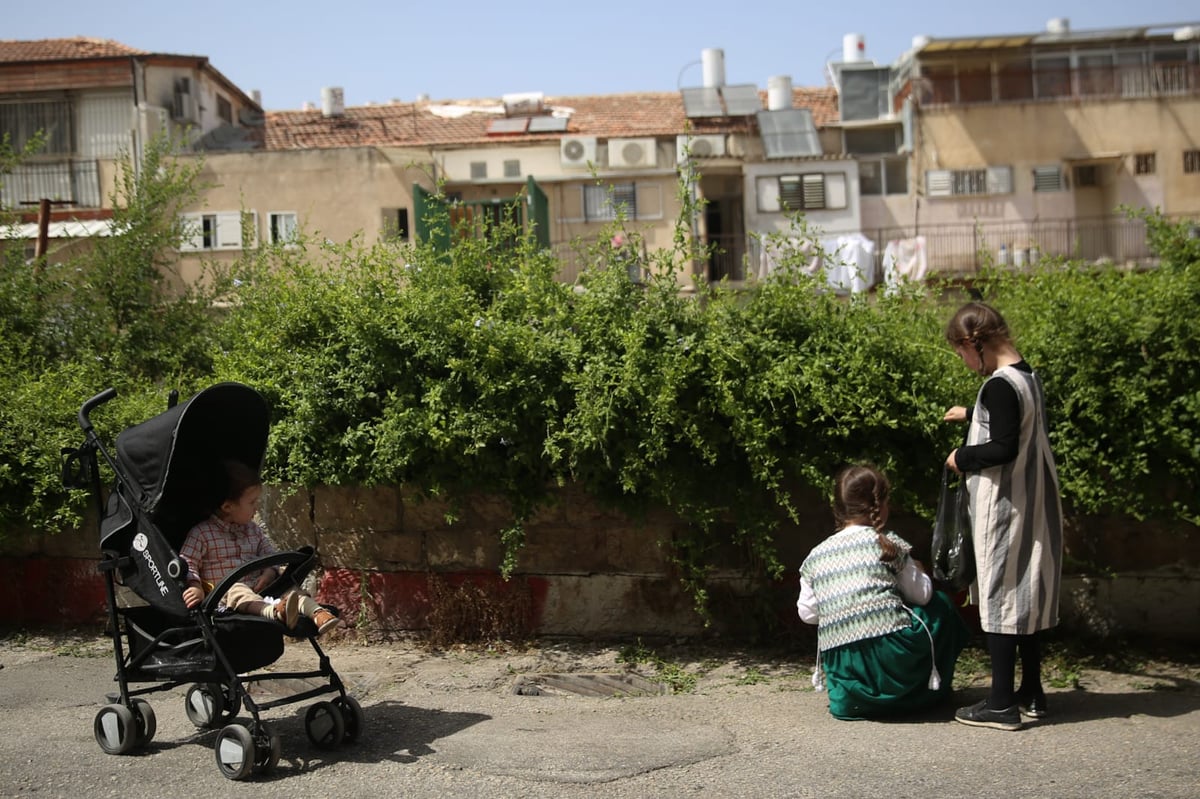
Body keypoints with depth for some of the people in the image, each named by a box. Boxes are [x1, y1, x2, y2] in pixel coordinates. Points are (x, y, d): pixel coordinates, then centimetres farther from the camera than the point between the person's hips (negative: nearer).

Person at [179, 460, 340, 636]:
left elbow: (272, 555, 17)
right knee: (238, 592, -38)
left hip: (257, 588, 6)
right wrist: (195, 587, -22)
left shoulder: (253, 530, 18)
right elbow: (187, 563, -4)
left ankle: (317, 612, -46)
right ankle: (273, 612, -68)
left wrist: (269, 572, -5)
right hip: (224, 594, -6)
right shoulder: (201, 533, 0)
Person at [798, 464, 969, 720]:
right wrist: (918, 571, 29)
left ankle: (860, 699, 20)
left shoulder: (816, 556, 9)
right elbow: (921, 595, 8)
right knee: (941, 604, 20)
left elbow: (807, 613, 9)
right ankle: (931, 690, 23)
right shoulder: (888, 545, 0)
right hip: (894, 660, -4)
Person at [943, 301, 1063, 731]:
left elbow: (1003, 448, -24)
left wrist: (962, 457, -9)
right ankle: (1031, 694, 23)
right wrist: (973, 416, 33)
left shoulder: (999, 385, -19)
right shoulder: (1028, 376, 10)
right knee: (1026, 596, 14)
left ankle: (1001, 703, 3)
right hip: (1031, 505, 9)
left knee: (1000, 596, -3)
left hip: (1003, 507, -9)